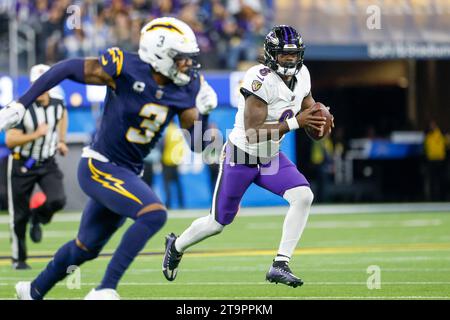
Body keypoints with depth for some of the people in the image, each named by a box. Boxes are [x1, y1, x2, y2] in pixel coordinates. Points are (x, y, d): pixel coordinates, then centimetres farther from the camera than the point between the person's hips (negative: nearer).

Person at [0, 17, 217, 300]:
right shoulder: (126, 68, -21)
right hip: (99, 167, -7)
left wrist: (203, 112, -17)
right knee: (154, 214, -27)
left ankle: (34, 291, 43)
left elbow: (198, 145, 1)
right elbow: (66, 69, -12)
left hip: (127, 174, 7)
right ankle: (105, 290, -21)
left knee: (86, 248, 20)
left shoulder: (185, 90, -3)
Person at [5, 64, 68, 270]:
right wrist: (36, 134, -32)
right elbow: (10, 141, -22)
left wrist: (61, 141, 13)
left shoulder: (58, 106, -5)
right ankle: (18, 259, 19)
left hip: (47, 163, 3)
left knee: (57, 200, -20)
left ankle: (38, 219, 15)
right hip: (22, 166, -3)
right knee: (19, 215, 2)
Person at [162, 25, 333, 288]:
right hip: (241, 158, -6)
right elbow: (253, 133, -33)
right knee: (218, 223, 9)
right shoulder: (261, 80, -30)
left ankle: (280, 265, -15)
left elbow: (308, 104, 13)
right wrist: (295, 123, -36)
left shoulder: (301, 74, -7)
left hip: (271, 158, 6)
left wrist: (317, 117, -11)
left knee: (303, 196, -20)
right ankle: (176, 246, 41)